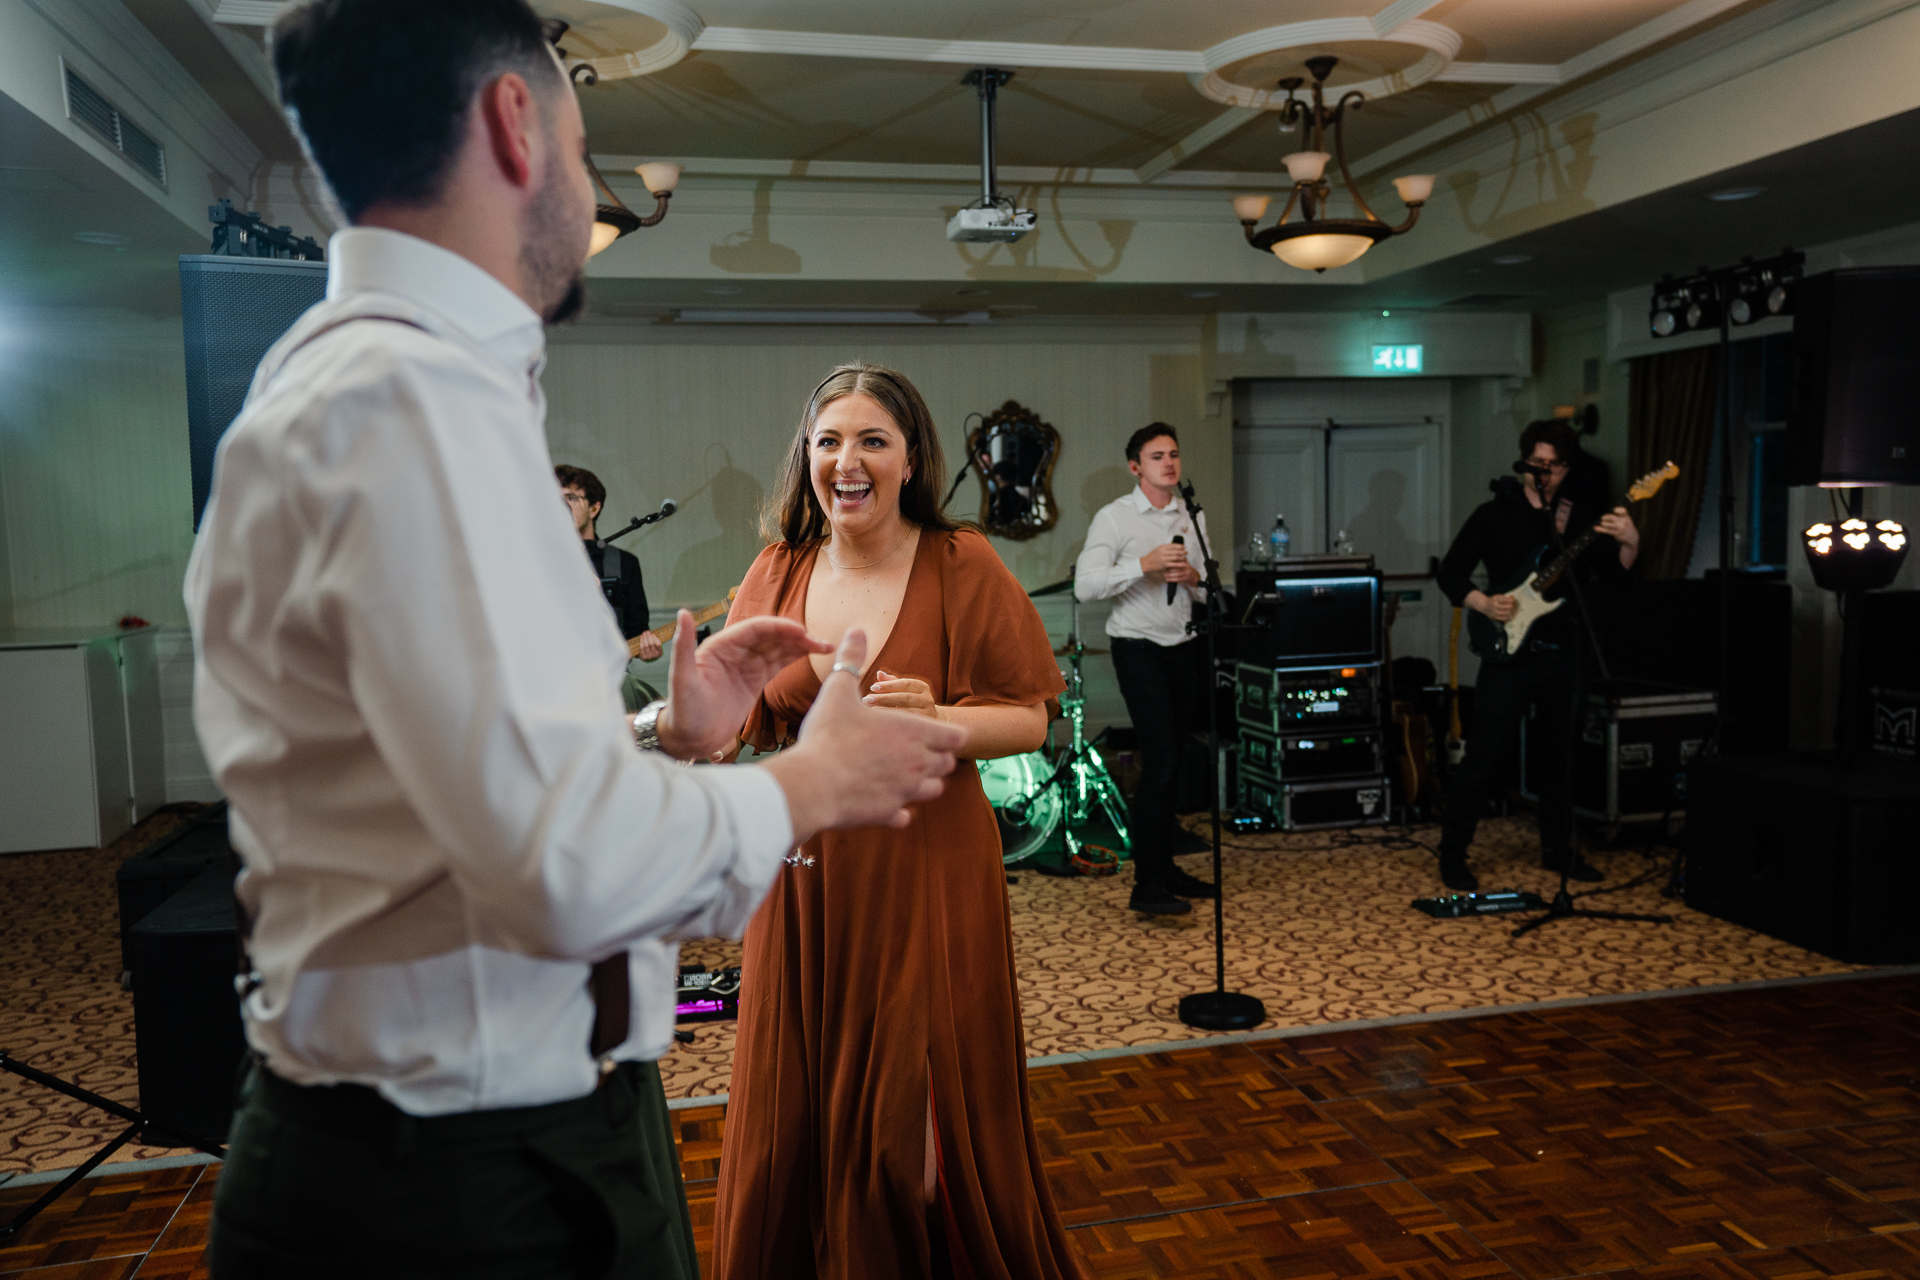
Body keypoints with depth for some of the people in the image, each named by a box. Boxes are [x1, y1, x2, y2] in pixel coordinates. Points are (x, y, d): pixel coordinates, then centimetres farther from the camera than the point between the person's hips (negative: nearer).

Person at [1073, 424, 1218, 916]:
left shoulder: (1194, 517, 11)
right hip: (1140, 649, -5)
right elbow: (1085, 585, -17)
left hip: (1187, 648, 6)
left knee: (1172, 762, 10)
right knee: (1160, 761, -14)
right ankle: (1147, 886, -10)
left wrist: (1193, 577, -9)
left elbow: (1214, 591, 13)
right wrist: (1145, 564, -27)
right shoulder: (1114, 517, -6)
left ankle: (1166, 869, 20)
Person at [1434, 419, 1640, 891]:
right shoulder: (1494, 514, -1)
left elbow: (1616, 571, 2)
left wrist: (1629, 545, -19)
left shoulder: (1584, 514, 8)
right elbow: (1450, 572, -1)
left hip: (1563, 652, 4)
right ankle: (1452, 855, 4)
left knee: (1559, 754, 14)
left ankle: (1557, 848, 29)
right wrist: (1484, 604, -16)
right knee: (1486, 755, -5)